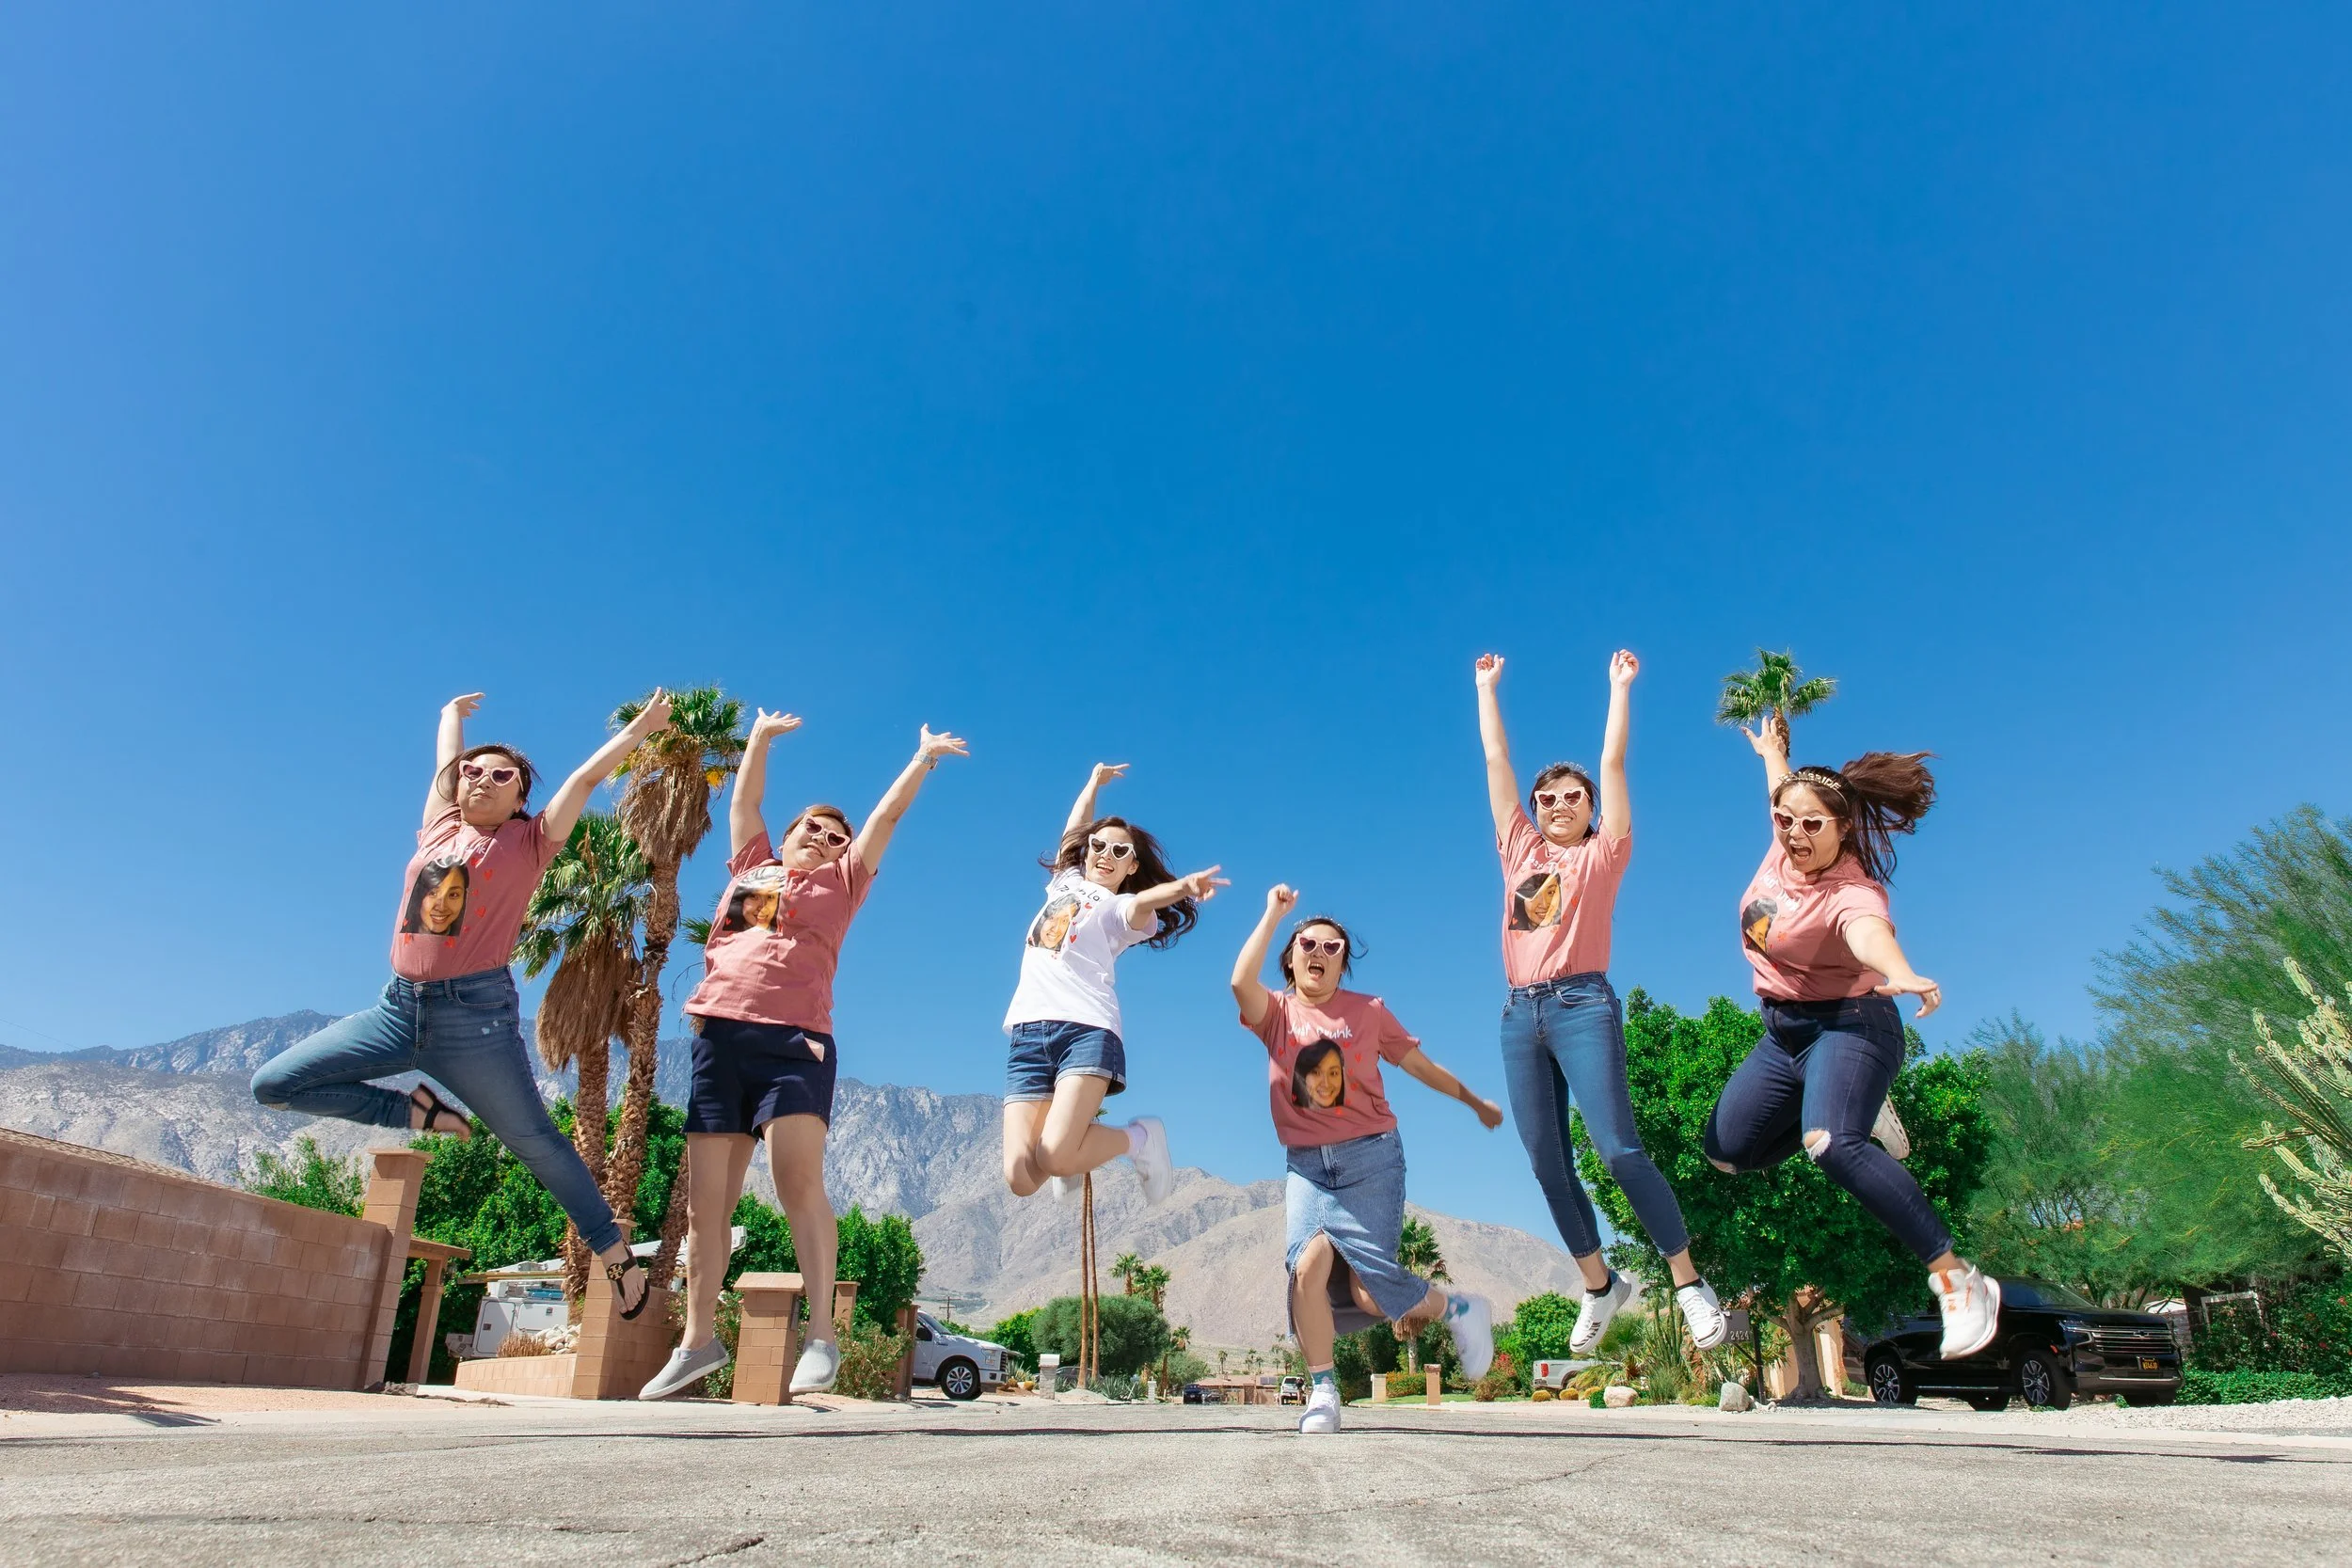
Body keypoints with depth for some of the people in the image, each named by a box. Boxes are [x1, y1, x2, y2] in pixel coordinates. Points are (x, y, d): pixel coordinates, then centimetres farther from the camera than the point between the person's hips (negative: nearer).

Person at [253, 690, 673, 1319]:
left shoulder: (528, 841, 2)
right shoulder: (439, 827, 13)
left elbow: (587, 776, 1)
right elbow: (446, 760, 26)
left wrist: (641, 726, 4)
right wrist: (453, 713, 41)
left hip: (476, 1012, -5)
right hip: (400, 1006, 5)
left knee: (535, 1141, -2)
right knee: (274, 1085, -2)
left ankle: (617, 1256, 7)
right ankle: (418, 1112, 9)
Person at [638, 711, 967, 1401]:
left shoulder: (839, 883, 15)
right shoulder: (750, 867, 23)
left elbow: (888, 814, 15)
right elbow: (744, 801, 29)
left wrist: (924, 758, 17)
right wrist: (760, 739, 31)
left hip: (793, 1041, -3)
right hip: (719, 1038, 4)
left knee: (799, 1178, -19)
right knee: (705, 1200, 3)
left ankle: (821, 1333, -15)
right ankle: (698, 1340, 14)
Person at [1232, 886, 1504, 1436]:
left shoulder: (1369, 1010, 7)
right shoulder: (1277, 1012, 5)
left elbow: (1421, 1065, 17)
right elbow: (1240, 982, -16)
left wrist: (1475, 1102, 24)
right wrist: (1274, 914, -9)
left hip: (1370, 1157, -1)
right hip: (1307, 1165, 1)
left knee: (1370, 1288, -12)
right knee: (1308, 1262, -24)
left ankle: (1459, 1310, 19)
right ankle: (1322, 1391, -6)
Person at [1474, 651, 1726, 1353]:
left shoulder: (1602, 853, 7)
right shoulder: (1520, 850, 16)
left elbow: (1613, 760, 7)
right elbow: (1496, 759, 20)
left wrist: (1620, 685, 12)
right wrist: (1487, 686, 24)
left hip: (1583, 1005, -4)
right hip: (1520, 1014, 4)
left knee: (1619, 1150, -12)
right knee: (1547, 1165, 5)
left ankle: (1689, 1283, 2)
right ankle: (1599, 1283, 21)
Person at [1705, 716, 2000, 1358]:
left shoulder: (1850, 892, -26)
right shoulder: (1786, 847, -4)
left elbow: (1870, 932, -51)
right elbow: (1785, 786, 19)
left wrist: (1900, 973, -73)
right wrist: (1771, 750, 38)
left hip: (1847, 1024, -8)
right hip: (1782, 1033, 8)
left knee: (1832, 1144, -34)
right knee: (1726, 1150, 8)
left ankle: (1958, 1281, -26)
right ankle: (1850, 1117, 29)